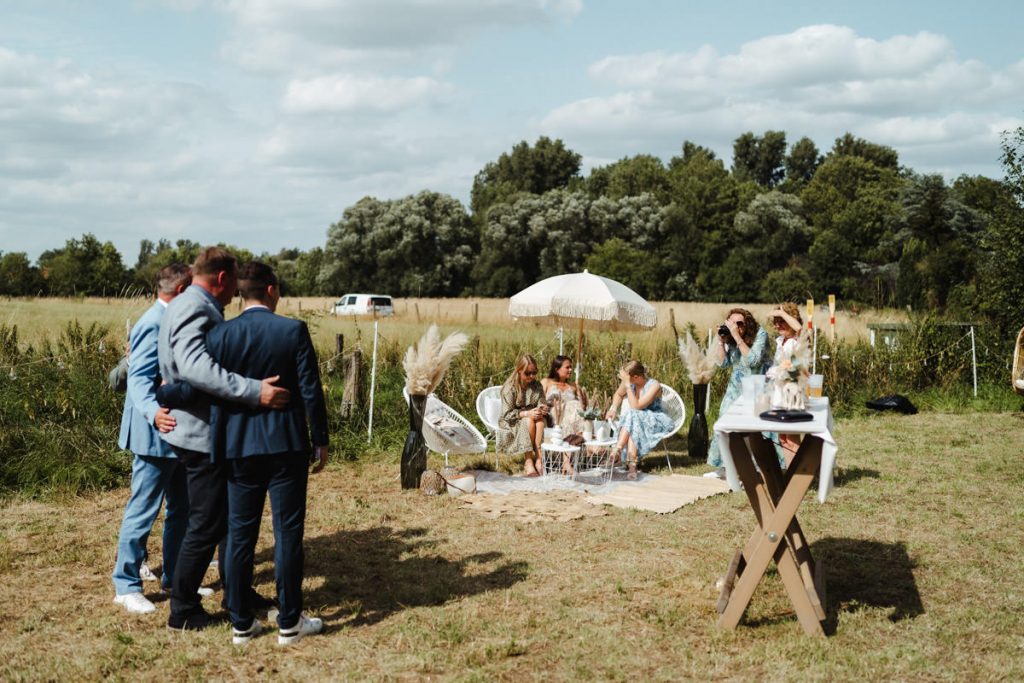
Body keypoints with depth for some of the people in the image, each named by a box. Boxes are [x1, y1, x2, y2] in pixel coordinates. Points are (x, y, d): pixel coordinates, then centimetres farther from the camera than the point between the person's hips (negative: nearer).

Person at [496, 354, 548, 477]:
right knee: (529, 421, -35)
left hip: (531, 418, 4)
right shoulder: (510, 387, -12)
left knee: (541, 419, -30)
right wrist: (527, 413, -30)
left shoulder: (537, 386, 2)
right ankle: (529, 461, -34)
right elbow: (507, 414, -16)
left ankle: (538, 457, -36)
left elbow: (541, 405, 6)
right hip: (511, 424, -4)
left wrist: (543, 409, -21)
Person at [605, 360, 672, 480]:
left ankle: (617, 451, -40)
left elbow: (636, 406, -28)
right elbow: (618, 394, 19)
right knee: (632, 429, -33)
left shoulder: (654, 386, -20)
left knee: (632, 417, -33)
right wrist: (613, 408, 0)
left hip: (656, 421, -5)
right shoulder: (628, 382, -5)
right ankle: (632, 463, -43)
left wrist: (628, 385, -30)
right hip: (638, 420, 5)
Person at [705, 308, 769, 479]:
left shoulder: (760, 335, -15)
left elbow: (753, 361, -26)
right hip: (736, 388, 6)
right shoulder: (730, 338, -1)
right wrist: (721, 340, -16)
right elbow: (722, 362, -5)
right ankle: (723, 468, 19)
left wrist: (737, 337, -29)